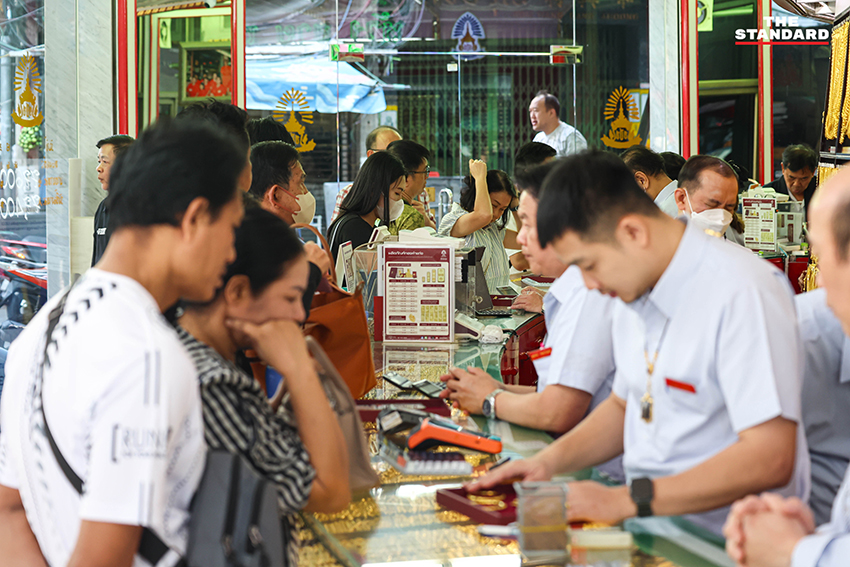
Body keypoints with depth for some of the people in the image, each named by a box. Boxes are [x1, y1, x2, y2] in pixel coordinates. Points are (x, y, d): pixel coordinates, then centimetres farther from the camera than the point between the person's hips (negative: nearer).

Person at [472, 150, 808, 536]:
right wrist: (553, 459, 8)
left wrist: (627, 500, -24)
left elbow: (770, 459, -24)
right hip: (648, 523, 8)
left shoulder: (742, 293, -18)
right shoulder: (635, 293, 9)